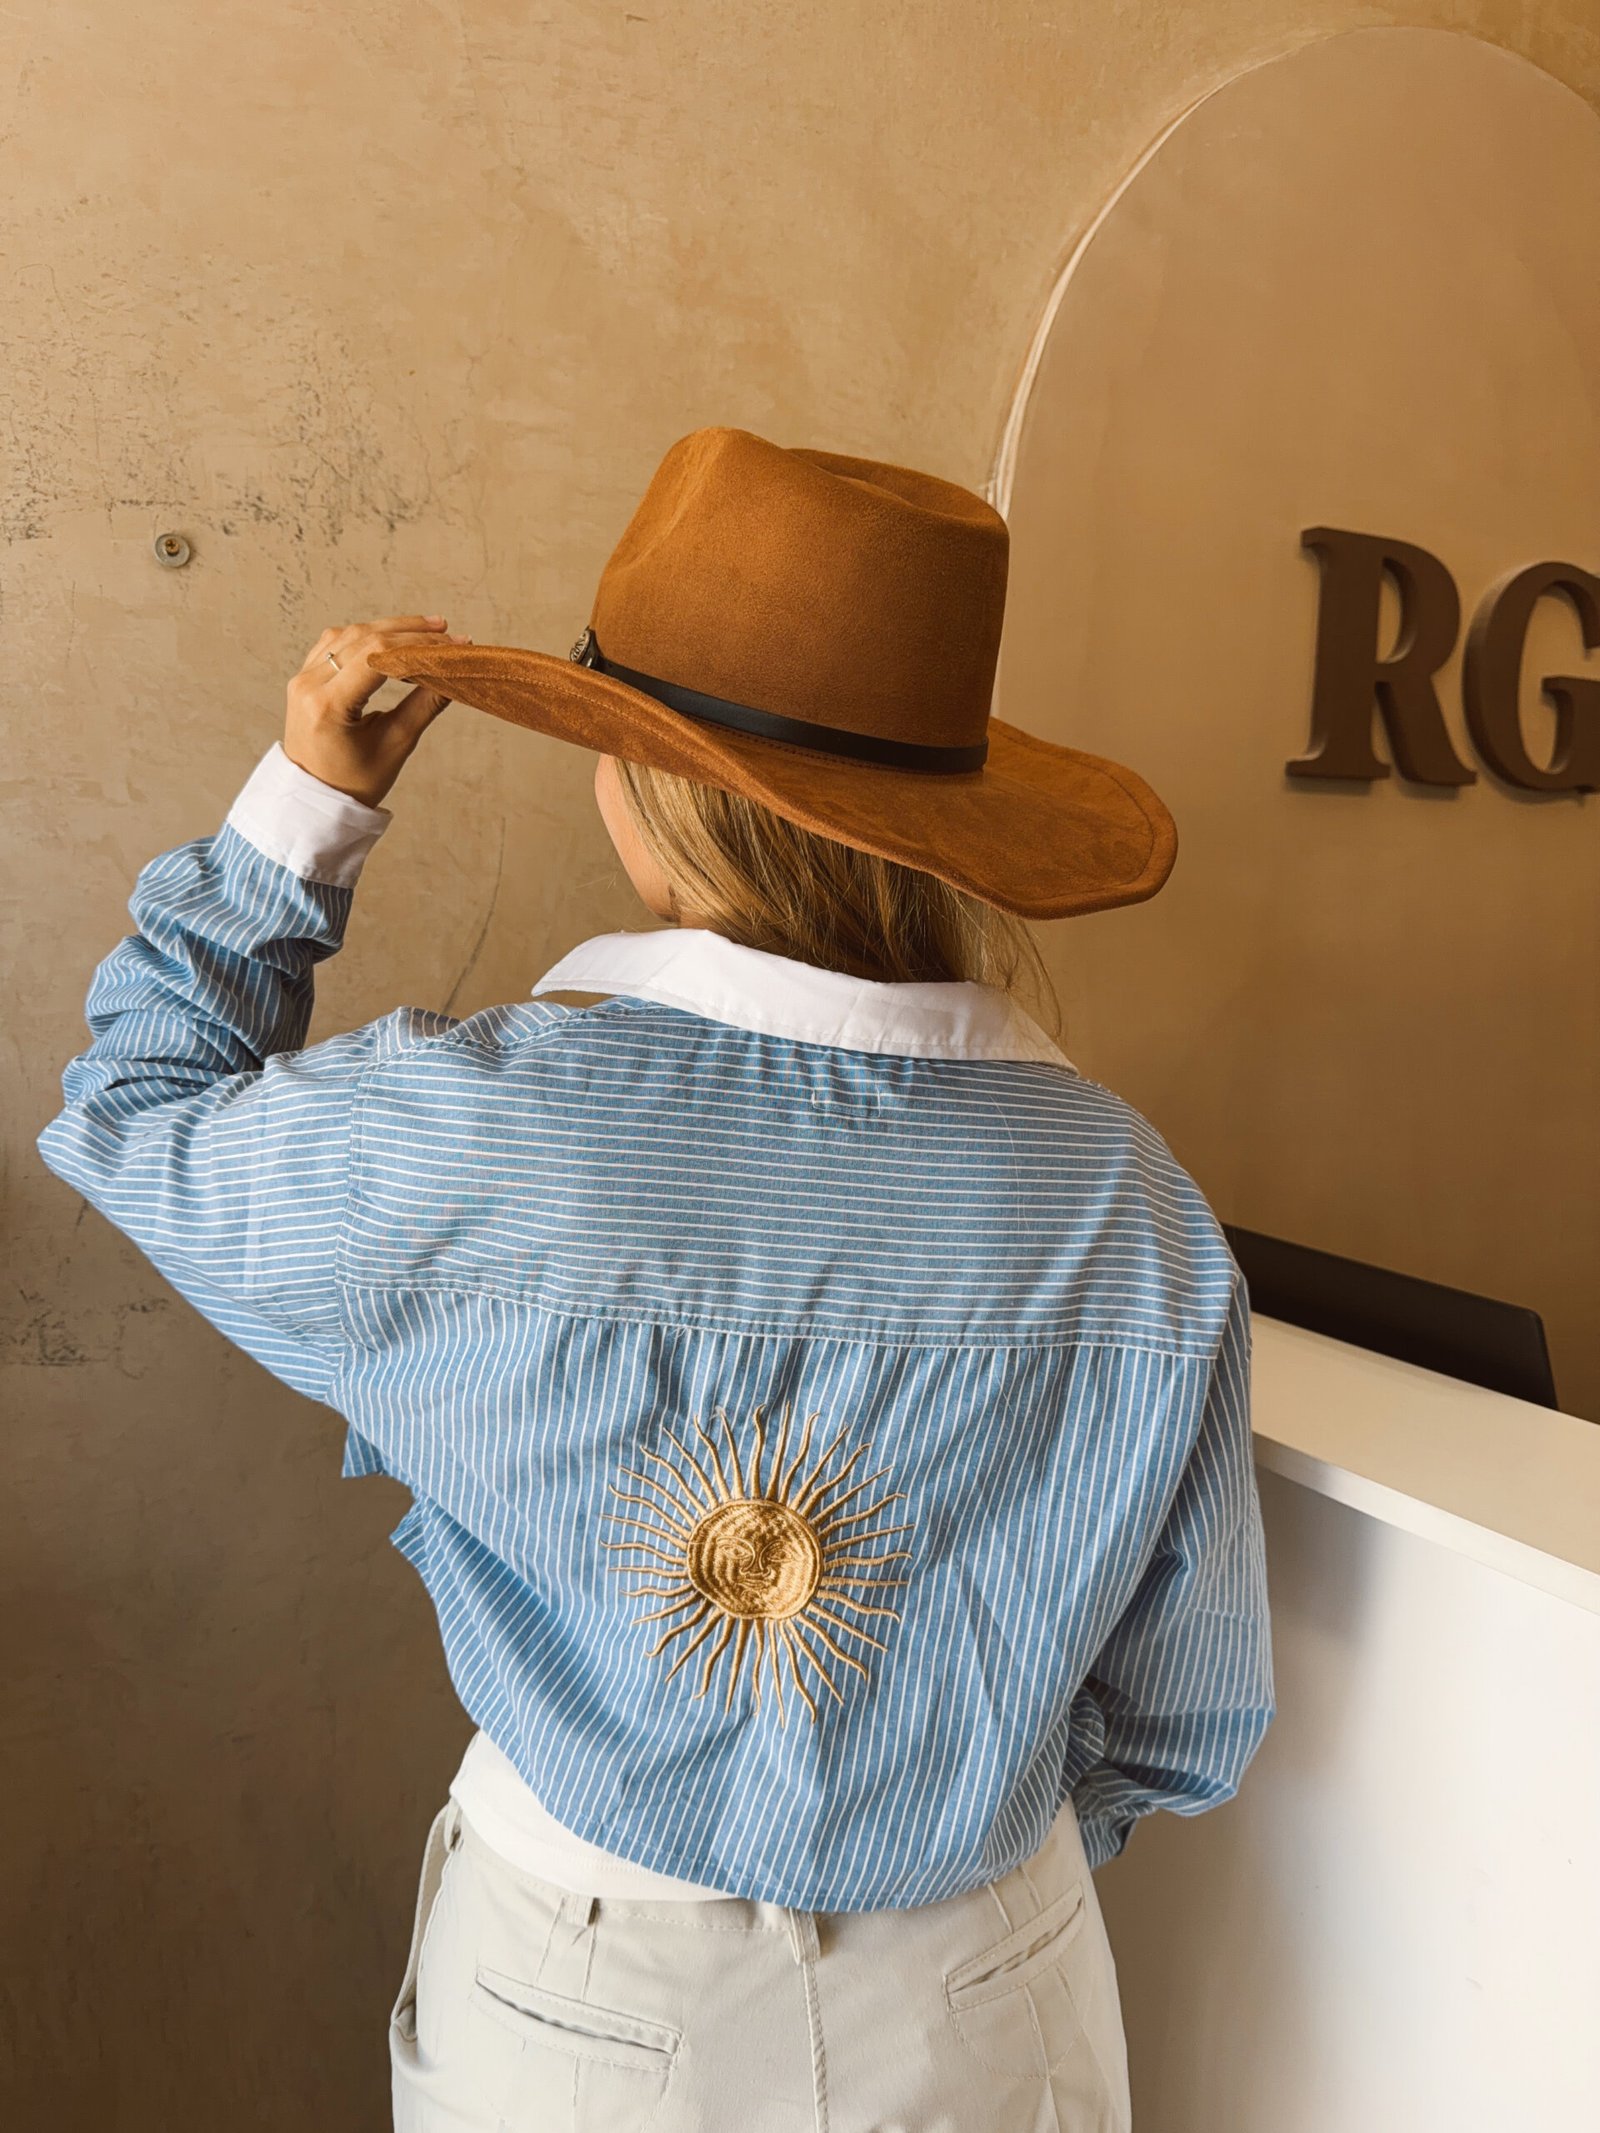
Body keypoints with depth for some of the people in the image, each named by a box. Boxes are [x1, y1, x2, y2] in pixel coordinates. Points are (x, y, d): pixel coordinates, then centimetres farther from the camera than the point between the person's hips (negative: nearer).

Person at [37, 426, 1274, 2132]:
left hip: (581, 1995, -1)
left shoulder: (453, 1134, -27)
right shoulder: (1131, 1201, -19)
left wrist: (298, 809, 1)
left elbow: (134, 1113, -3)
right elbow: (1186, 1726, -6)